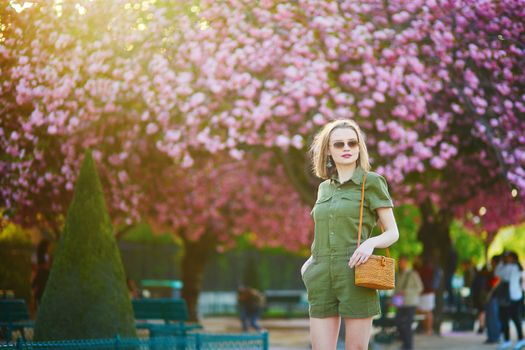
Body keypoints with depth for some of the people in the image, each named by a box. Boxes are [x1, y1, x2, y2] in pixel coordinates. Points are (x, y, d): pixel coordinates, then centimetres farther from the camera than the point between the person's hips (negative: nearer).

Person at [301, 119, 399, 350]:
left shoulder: (372, 182, 0)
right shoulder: (324, 188, 16)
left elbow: (393, 233, 1)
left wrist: (371, 242, -20)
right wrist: (310, 261, 9)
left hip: (356, 278, -5)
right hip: (322, 279, 5)